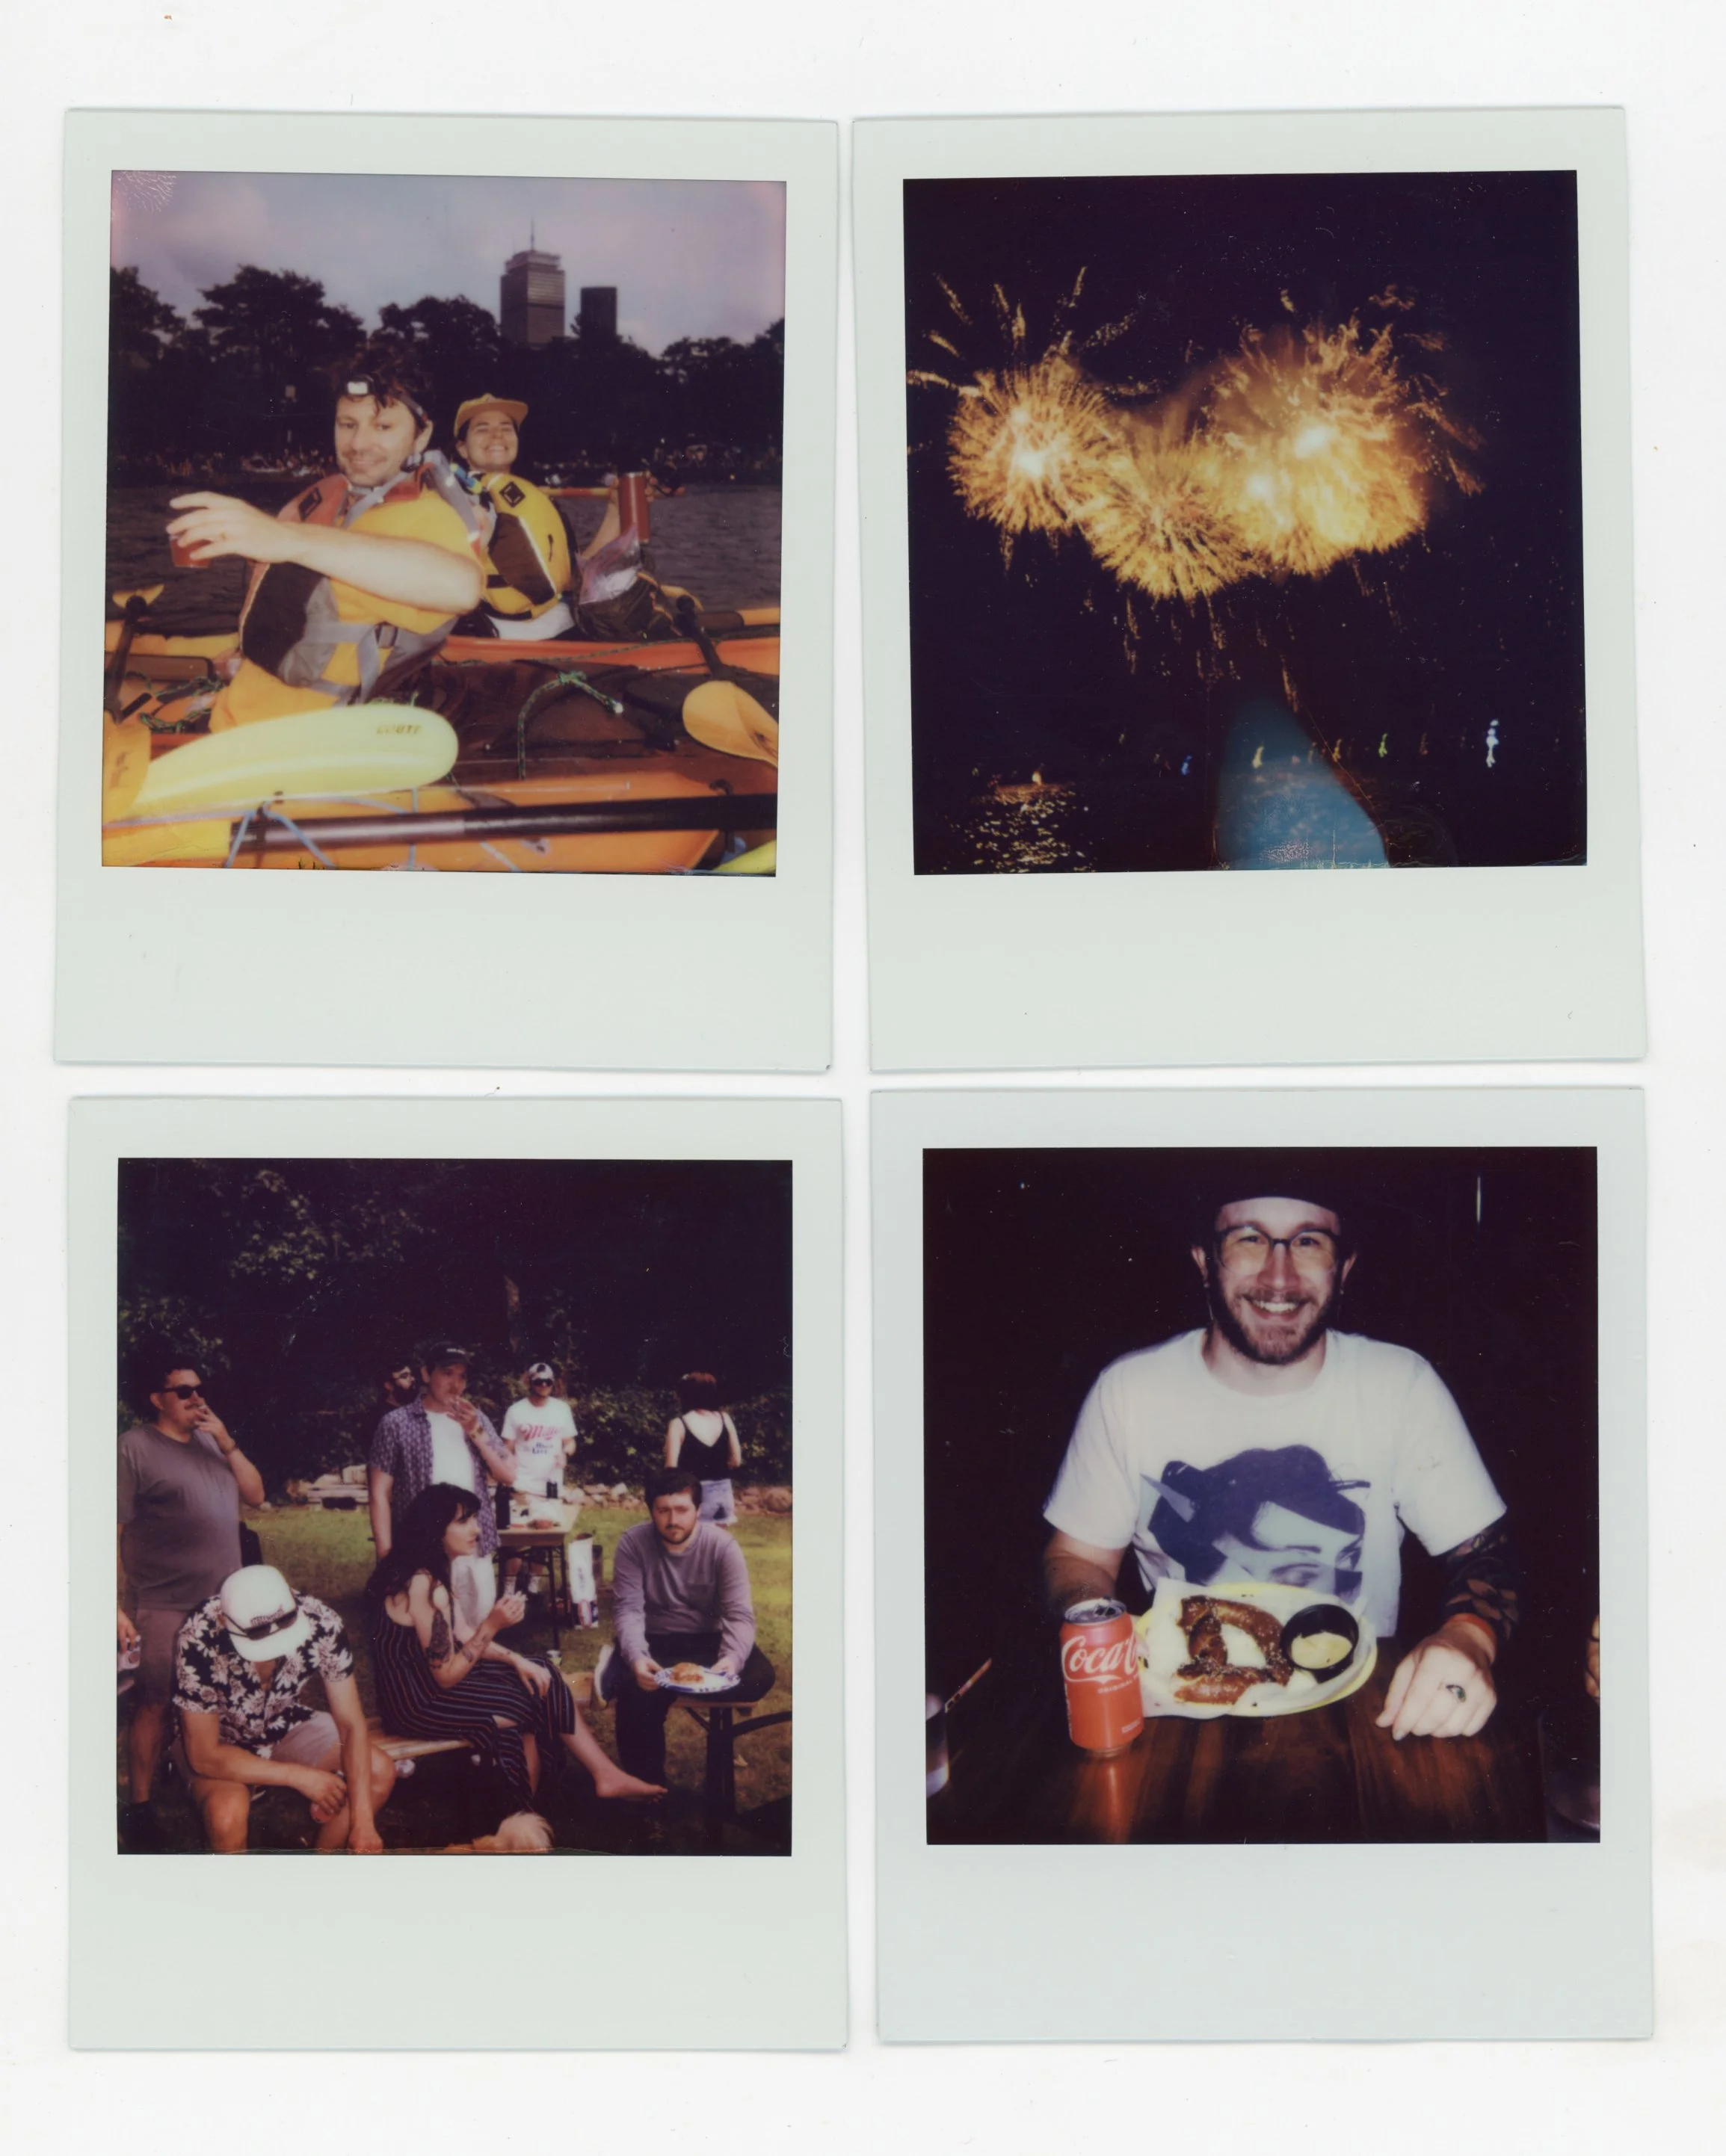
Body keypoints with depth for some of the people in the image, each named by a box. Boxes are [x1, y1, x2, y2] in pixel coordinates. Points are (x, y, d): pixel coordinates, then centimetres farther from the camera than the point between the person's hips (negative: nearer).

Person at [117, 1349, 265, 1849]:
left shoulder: (211, 1440, 10)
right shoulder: (134, 1448, -9)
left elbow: (255, 1494, 7)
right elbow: (115, 1532, -12)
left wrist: (227, 1443, -6)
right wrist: (118, 1610, -17)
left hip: (224, 1601, 6)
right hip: (164, 1608, -6)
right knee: (154, 1706, -3)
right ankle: (141, 1812, 3)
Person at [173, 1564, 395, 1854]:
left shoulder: (321, 1623, -27)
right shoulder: (199, 1639, -35)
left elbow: (350, 1724, -20)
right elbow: (205, 1757, -27)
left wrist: (363, 1822, -27)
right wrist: (299, 1776, -26)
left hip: (285, 1725, 4)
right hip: (215, 1743, -4)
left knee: (379, 1772, -17)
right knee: (228, 1811, -35)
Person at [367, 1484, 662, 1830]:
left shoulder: (430, 1571, 5)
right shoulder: (422, 1586, -26)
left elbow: (461, 1635, 11)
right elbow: (446, 1676, -22)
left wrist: (517, 1660, 0)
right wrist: (492, 1625, -28)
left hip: (428, 1680, 10)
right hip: (419, 1702, -10)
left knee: (542, 1678, 5)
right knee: (526, 1705, -6)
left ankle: (606, 1775, 9)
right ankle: (525, 1815, 14)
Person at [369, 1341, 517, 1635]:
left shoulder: (475, 1420, 13)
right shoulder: (397, 1423, -1)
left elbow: (508, 1476, 9)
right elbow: (380, 1493, -2)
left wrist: (477, 1434, -5)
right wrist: (386, 1556, -8)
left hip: (476, 1552, 4)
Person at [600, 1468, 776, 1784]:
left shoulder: (722, 1547, -11)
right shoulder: (632, 1544, -11)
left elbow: (739, 1615, -16)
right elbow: (628, 1610, -18)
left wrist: (732, 1658, -38)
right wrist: (636, 1658, -39)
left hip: (707, 1640, 2)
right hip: (653, 1641, -2)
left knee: (759, 1676, -27)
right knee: (639, 1689, -35)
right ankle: (645, 1782, -8)